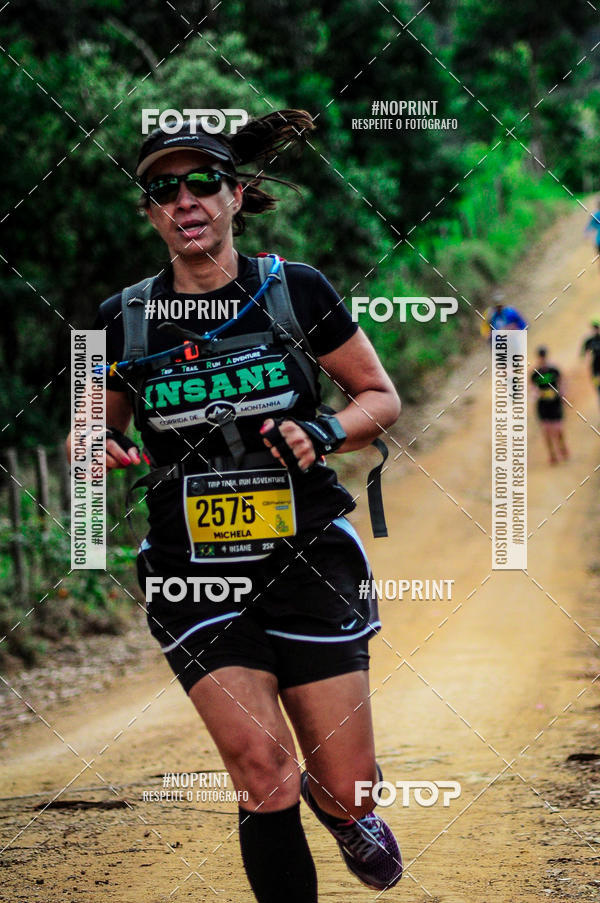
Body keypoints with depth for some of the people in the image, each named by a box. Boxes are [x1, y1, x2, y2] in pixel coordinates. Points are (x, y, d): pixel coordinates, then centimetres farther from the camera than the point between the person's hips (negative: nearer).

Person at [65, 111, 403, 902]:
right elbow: (106, 426, 16)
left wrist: (325, 433, -13)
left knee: (347, 789, 3)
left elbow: (381, 396, 7)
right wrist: (100, 450, -7)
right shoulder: (123, 319, 2)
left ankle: (342, 810, 39)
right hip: (194, 574, 0)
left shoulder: (295, 291, -2)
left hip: (308, 562, 0)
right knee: (264, 776, -16)